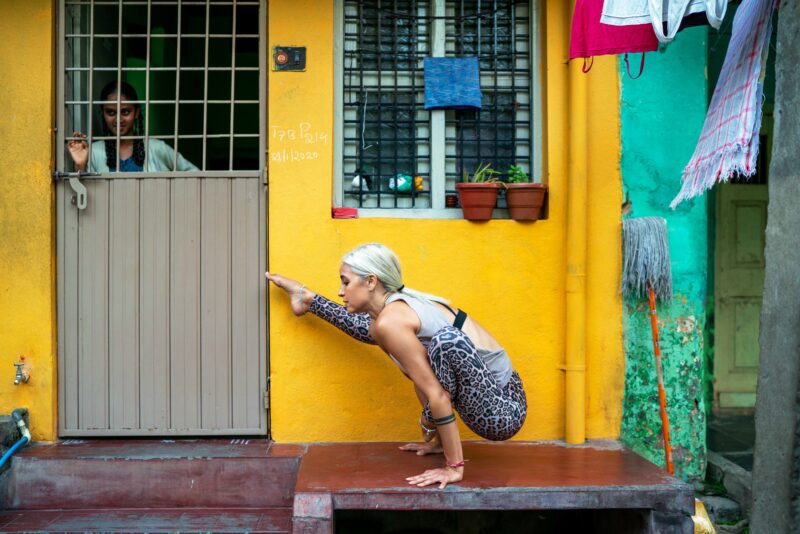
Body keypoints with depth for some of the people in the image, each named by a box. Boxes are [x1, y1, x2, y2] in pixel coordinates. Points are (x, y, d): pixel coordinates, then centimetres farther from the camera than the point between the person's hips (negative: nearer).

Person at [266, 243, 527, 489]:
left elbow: (436, 394, -23)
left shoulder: (391, 321, -22)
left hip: (501, 413, -9)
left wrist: (454, 466, -19)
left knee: (447, 339, -37)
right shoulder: (401, 306, 7)